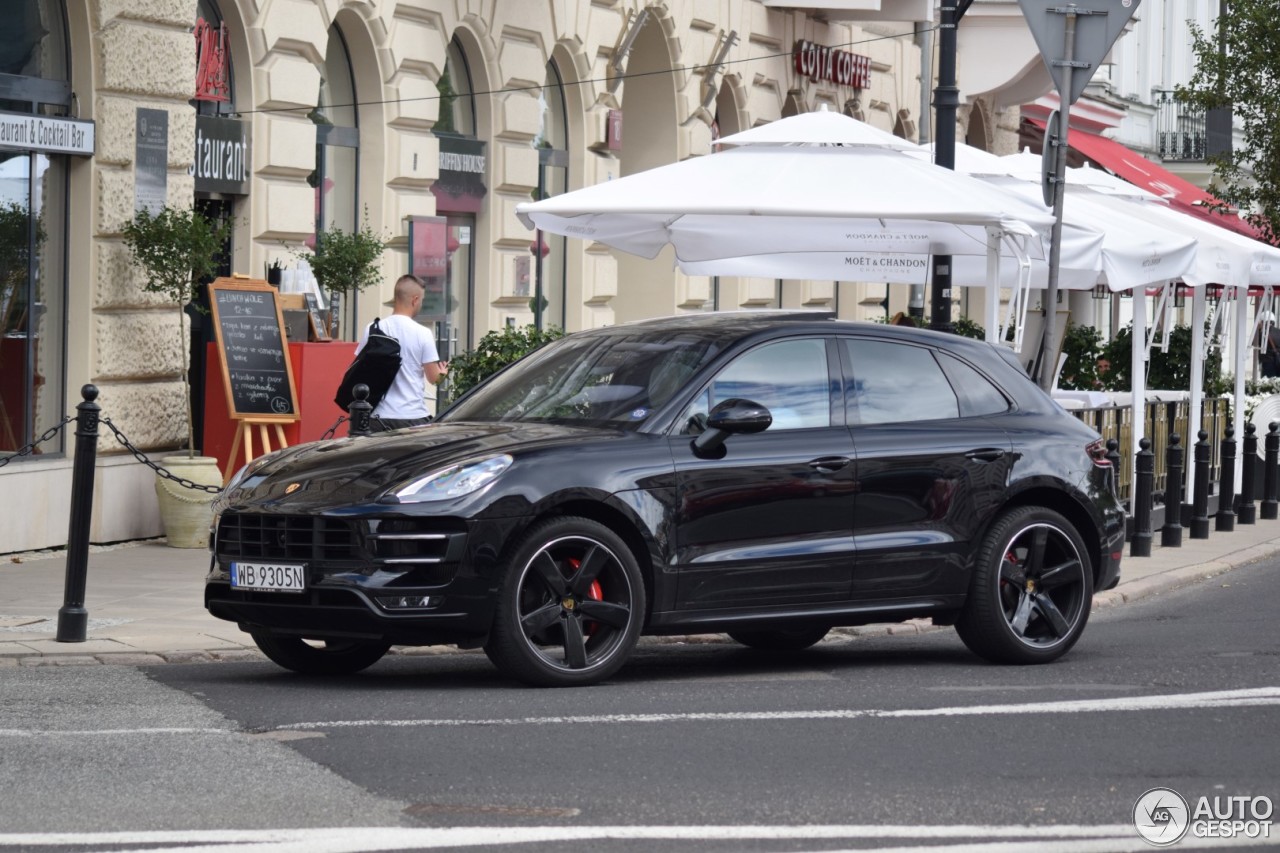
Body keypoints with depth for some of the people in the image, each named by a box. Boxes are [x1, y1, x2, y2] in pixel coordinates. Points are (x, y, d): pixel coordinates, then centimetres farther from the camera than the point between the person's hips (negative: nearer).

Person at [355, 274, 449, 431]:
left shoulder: (372, 330, 2)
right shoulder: (423, 334, -6)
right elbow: (433, 378, -1)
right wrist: (443, 373, 21)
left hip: (379, 418, 3)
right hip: (414, 417, -3)